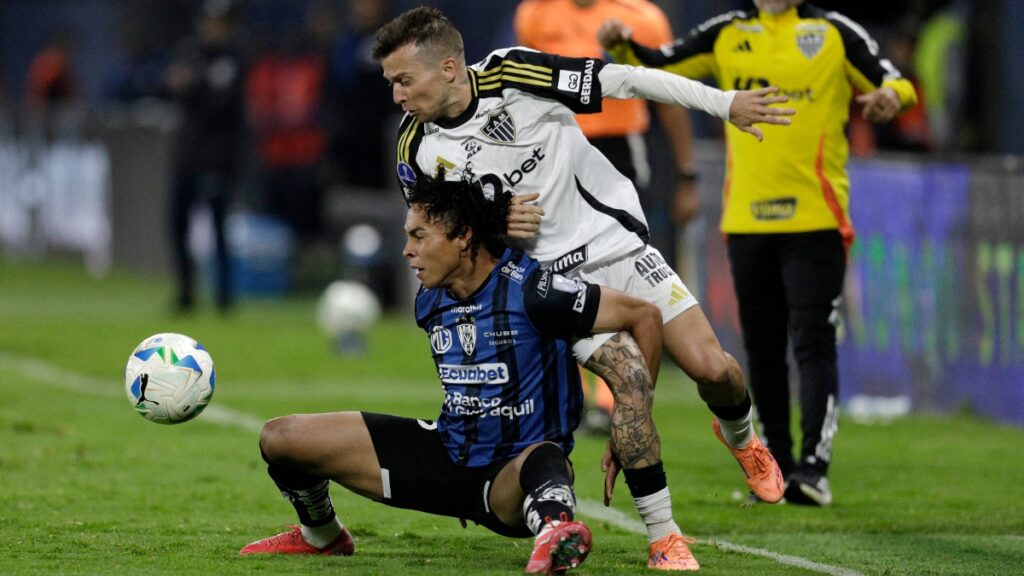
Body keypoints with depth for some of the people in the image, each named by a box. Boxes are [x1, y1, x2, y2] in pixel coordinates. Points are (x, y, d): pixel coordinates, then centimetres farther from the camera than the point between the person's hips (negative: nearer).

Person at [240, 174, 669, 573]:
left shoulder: (529, 290, -19)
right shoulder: (429, 302, 3)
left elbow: (645, 315, -17)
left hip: (511, 473, -7)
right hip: (448, 454, 7)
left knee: (544, 458, -45)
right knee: (280, 439, 4)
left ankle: (553, 527, -74)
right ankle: (322, 537, 28)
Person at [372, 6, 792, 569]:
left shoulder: (516, 74, -15)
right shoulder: (417, 150, -9)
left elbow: (627, 81, -9)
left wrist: (726, 103, -8)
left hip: (619, 242, 0)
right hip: (555, 275, 0)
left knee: (711, 367, -7)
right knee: (627, 379, -22)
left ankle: (740, 438, 30)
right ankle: (662, 539, -12)